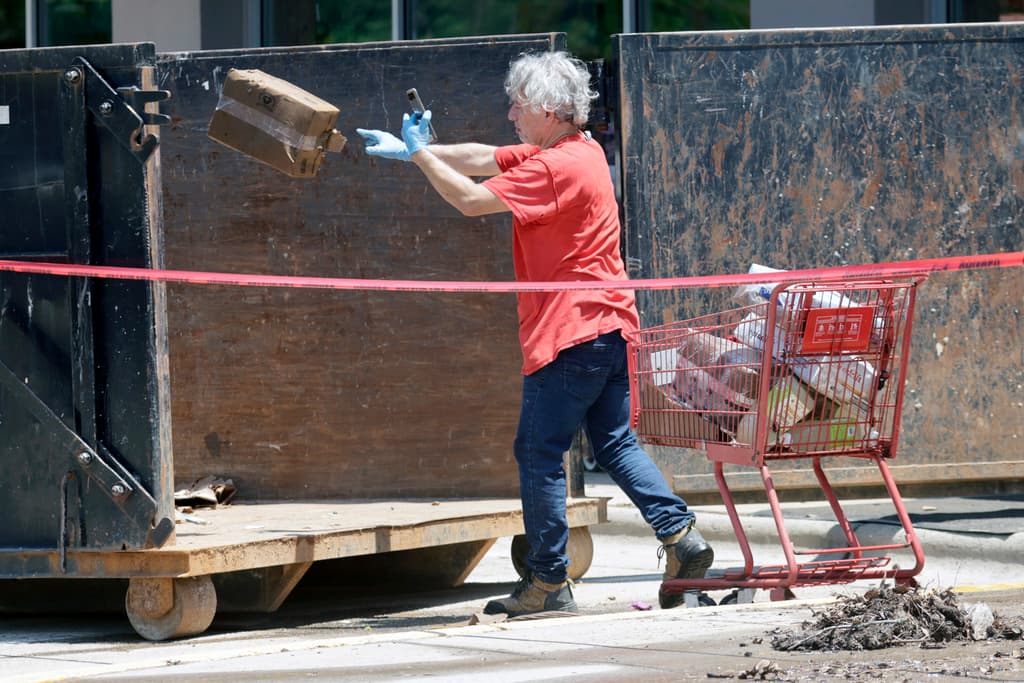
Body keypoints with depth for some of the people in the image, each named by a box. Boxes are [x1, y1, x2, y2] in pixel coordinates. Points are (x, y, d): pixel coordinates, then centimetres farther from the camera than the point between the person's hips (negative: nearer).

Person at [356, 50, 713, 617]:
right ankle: (679, 534, 0)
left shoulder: (554, 168, -16)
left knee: (539, 453, -3)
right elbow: (483, 159, 19)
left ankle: (548, 583, 0)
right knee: (615, 445, 12)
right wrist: (415, 150, 17)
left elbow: (471, 199, -17)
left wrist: (418, 153, -6)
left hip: (569, 333, -10)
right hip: (610, 327, 10)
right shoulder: (582, 151, 15)